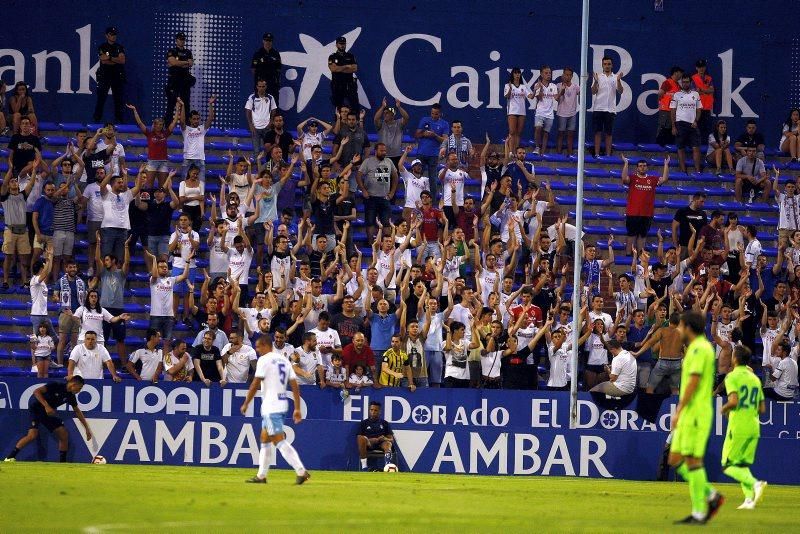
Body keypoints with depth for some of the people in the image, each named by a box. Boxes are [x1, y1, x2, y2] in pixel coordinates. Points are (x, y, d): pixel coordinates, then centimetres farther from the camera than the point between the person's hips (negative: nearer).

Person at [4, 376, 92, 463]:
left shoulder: (71, 396, -2)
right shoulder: (56, 386, -22)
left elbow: (77, 412, 13)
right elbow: (36, 391, -25)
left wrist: (87, 428, 12)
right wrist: (46, 406, -33)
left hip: (49, 412, 7)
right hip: (36, 408, -7)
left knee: (64, 435, -3)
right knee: (33, 435, -23)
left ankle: (63, 462, 9)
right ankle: (10, 457, -15)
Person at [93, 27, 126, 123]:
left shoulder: (120, 47, 10)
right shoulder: (102, 47, 3)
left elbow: (122, 60, -5)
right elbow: (104, 61, -12)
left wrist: (110, 58, -12)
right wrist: (117, 60, -8)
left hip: (117, 76, 2)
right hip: (104, 75, -2)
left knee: (119, 99, 1)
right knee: (101, 98, -5)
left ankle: (118, 120, 6)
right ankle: (96, 120, -2)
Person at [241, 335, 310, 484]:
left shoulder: (264, 360, -8)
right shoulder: (283, 360, 15)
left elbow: (255, 384, -12)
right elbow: (294, 385, 11)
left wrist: (246, 404, -3)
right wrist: (297, 409, 10)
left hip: (271, 406, -9)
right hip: (283, 404, 9)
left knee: (279, 441, -12)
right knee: (265, 439, 17)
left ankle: (301, 471, -22)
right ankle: (261, 476, 20)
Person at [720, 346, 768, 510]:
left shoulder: (732, 377, -6)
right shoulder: (755, 379, 14)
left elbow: (734, 401, -19)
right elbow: (762, 408, 13)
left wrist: (724, 409, 0)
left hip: (737, 427, -6)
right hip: (754, 428, 6)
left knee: (728, 466, 0)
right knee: (743, 464, 14)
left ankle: (755, 483, -22)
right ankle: (749, 499, -2)